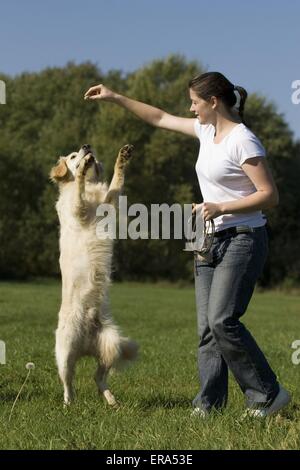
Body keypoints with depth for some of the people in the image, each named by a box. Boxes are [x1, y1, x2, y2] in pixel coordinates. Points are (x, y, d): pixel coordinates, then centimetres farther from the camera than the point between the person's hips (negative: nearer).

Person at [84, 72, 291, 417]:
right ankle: (209, 401, 4)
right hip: (211, 240, 9)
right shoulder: (207, 130, 11)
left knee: (222, 320, -17)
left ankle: (268, 394, -8)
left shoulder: (243, 141, -14)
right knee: (207, 325, 3)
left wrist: (221, 208, -21)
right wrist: (115, 98, 22)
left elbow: (270, 195, -16)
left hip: (242, 238, -9)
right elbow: (160, 118, 23)